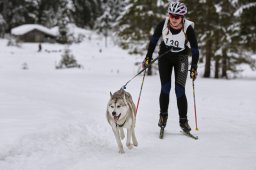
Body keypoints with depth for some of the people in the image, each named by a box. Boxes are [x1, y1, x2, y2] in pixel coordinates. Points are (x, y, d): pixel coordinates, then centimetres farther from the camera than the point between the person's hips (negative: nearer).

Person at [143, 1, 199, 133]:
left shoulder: (188, 28, -25)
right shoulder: (163, 24, -20)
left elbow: (195, 49, -16)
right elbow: (153, 40, -3)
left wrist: (194, 68, -21)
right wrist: (148, 57, -3)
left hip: (181, 58, -1)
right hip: (165, 56, 2)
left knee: (180, 90, -9)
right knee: (165, 88, -6)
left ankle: (183, 120, 1)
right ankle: (163, 115, 12)